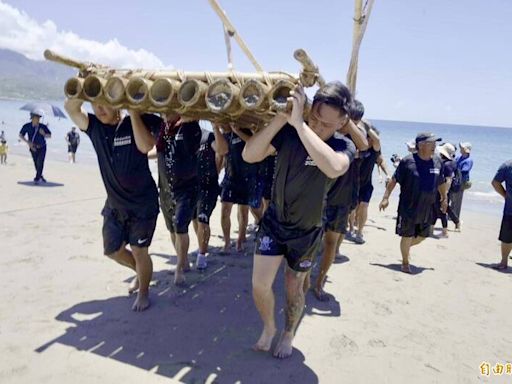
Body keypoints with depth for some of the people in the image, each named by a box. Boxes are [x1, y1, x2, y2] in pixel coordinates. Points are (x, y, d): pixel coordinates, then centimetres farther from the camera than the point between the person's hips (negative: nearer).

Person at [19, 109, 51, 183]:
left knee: (40, 162, -15)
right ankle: (41, 176, 30)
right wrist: (28, 142, -20)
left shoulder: (43, 126, -12)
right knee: (36, 164, 7)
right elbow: (21, 136, -5)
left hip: (42, 147, -1)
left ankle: (37, 178, -7)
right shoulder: (27, 126, -11)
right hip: (33, 148, 1)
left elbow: (49, 136, -2)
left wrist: (44, 134, -24)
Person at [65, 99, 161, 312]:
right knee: (112, 250, 14)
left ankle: (144, 292, 26)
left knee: (139, 250, 0)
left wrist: (133, 112, -25)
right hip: (114, 203, 6)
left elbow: (145, 146, -30)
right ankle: (141, 272, 42)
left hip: (143, 202, -5)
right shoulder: (94, 127, 0)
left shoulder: (137, 124, -11)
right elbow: (70, 107, -13)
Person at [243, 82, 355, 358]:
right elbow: (249, 155, -26)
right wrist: (281, 118, -34)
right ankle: (268, 327, 33)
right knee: (259, 286, 1)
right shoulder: (288, 133, -15)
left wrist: (299, 123, -45)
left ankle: (288, 335, 43)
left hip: (307, 232, -1)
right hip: (274, 222, 1)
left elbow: (333, 168, -44)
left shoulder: (343, 147, -19)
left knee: (293, 288, 15)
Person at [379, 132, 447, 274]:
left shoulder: (437, 161, 2)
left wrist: (444, 199, 21)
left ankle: (406, 247, 45)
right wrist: (386, 197, -12)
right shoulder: (408, 161, -13)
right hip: (408, 207, -5)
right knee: (407, 236, 4)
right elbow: (394, 180, -9)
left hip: (427, 208, 5)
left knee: (422, 235, 15)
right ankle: (405, 262, 24)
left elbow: (441, 183, 16)